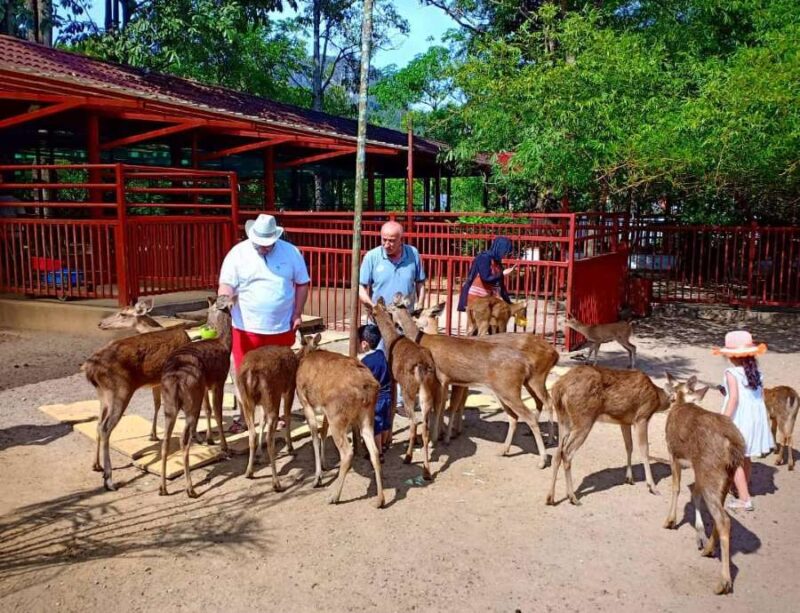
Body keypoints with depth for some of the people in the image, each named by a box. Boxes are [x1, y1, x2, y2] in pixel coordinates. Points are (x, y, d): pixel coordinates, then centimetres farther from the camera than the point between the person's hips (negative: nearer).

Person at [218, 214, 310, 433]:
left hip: (281, 328, 1)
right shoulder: (238, 253, -4)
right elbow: (226, 286, -8)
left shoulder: (291, 252, -1)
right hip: (246, 328, -1)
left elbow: (302, 284, 7)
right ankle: (245, 415, 21)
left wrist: (297, 314, 2)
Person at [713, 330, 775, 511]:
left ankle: (744, 499, 3)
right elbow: (761, 395, 9)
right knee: (745, 457, 24)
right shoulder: (755, 372, 4)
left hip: (739, 420, -7)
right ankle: (745, 487, 41)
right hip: (755, 419, 7)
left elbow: (734, 398, -22)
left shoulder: (732, 373, -15)